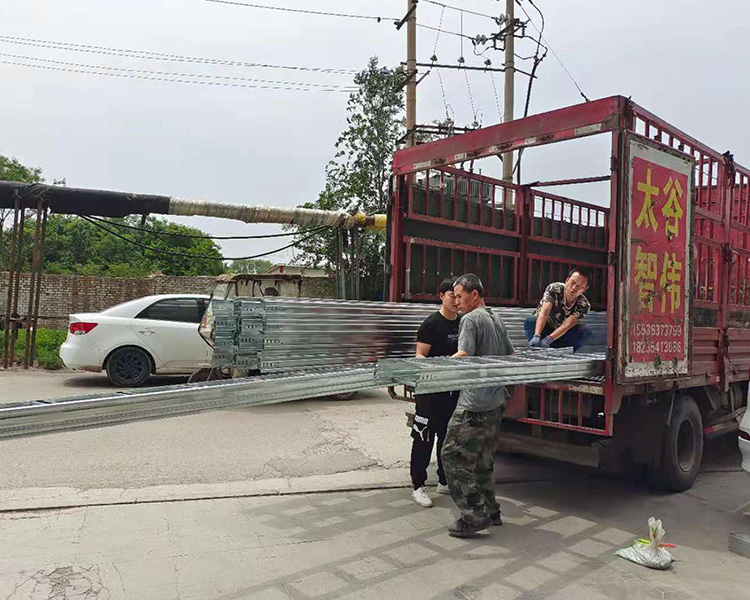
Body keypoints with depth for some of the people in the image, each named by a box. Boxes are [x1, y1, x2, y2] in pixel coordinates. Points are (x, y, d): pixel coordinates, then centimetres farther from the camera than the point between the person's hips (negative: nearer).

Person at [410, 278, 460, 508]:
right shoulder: (431, 324, -10)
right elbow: (420, 356, -13)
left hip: (455, 389, 7)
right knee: (424, 438, -1)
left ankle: (445, 481, 31)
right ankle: (418, 486, 9)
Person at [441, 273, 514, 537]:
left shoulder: (471, 319, -11)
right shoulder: (496, 319, 16)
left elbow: (463, 355, -25)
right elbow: (510, 355, 24)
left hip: (475, 403, -10)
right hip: (496, 402, 10)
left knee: (454, 455, -3)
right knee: (483, 458, 18)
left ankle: (474, 515, -3)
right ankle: (490, 512, 26)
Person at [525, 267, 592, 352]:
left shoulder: (584, 305, -17)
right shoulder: (553, 289, -22)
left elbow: (566, 325, -29)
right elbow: (544, 313, -35)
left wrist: (547, 340, -44)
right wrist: (536, 337, -50)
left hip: (561, 335, 2)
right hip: (543, 327, -2)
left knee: (586, 331, -25)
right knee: (530, 320, -33)